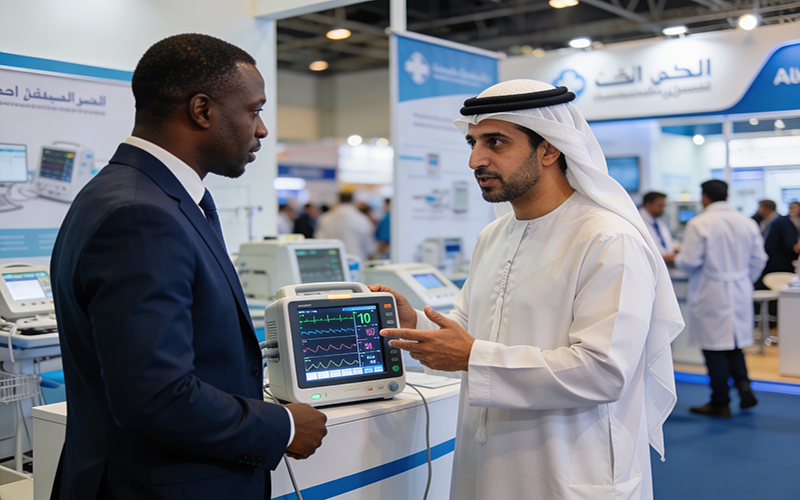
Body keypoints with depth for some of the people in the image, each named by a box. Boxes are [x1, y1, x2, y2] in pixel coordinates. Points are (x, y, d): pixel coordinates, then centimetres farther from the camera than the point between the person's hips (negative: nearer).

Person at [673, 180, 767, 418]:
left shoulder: (699, 223, -15)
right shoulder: (748, 222, 3)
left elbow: (690, 262, -16)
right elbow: (759, 259, 7)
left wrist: (675, 260, 5)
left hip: (711, 295, -5)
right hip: (740, 292, 6)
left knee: (715, 348, 4)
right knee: (734, 344, 20)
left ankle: (720, 403, 12)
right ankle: (744, 386, 4)